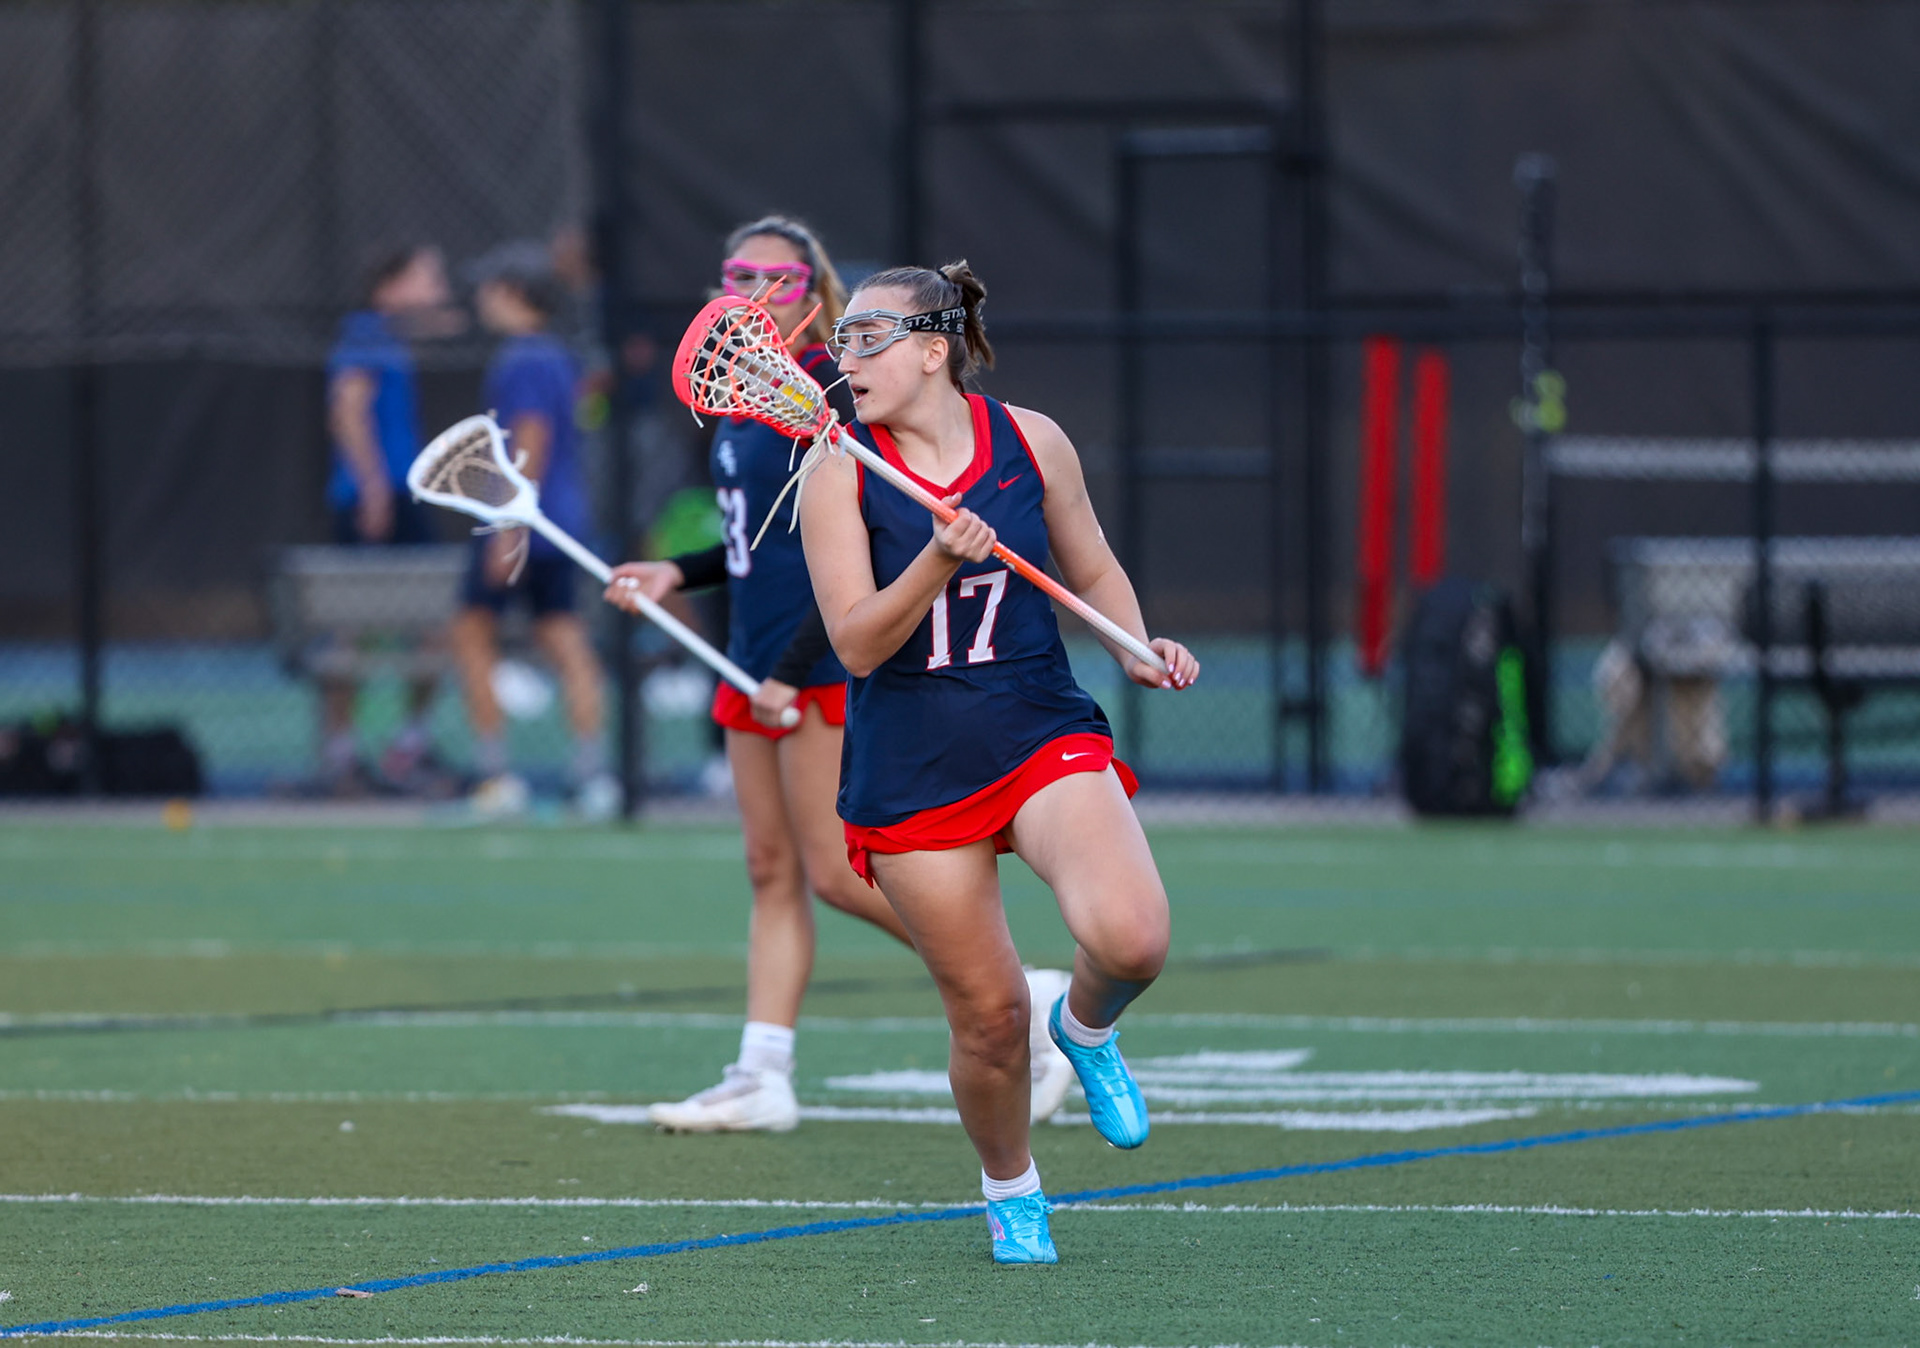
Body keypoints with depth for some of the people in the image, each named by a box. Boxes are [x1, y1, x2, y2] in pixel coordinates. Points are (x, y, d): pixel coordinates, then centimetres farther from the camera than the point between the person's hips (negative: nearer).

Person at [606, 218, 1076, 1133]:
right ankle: (762, 1078, 5)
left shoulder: (828, 395, -13)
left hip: (828, 663, -9)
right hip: (759, 667, 9)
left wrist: (794, 668, -20)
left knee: (837, 872, -8)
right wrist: (677, 574, 11)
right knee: (772, 873, 6)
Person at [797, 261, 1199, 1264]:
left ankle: (1085, 1028, 11)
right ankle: (1010, 1189, 29)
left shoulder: (1030, 440, 2)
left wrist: (1138, 652, -2)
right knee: (988, 1016, 0)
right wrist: (937, 561, -27)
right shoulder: (839, 475, -4)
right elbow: (857, 644, -11)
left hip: (1042, 736, 1)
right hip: (912, 768, -1)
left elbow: (1094, 571, 17)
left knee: (1130, 938, -25)